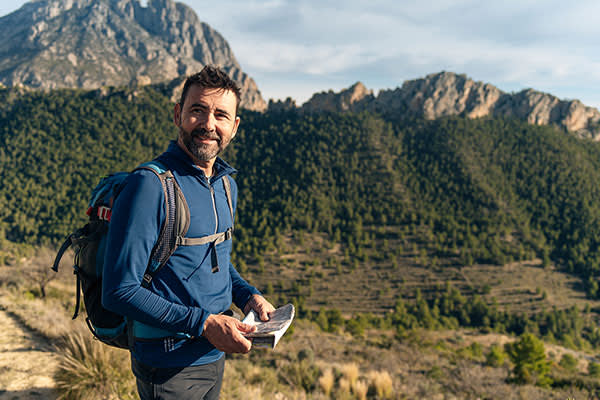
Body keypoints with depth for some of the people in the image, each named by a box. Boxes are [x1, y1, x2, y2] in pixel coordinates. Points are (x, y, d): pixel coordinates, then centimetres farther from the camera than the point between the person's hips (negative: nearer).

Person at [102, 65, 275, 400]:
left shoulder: (226, 183, 5)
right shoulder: (149, 186, -20)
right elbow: (119, 292, -22)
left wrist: (248, 295, 1)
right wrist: (203, 323, -24)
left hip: (214, 357, 7)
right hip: (169, 368, -7)